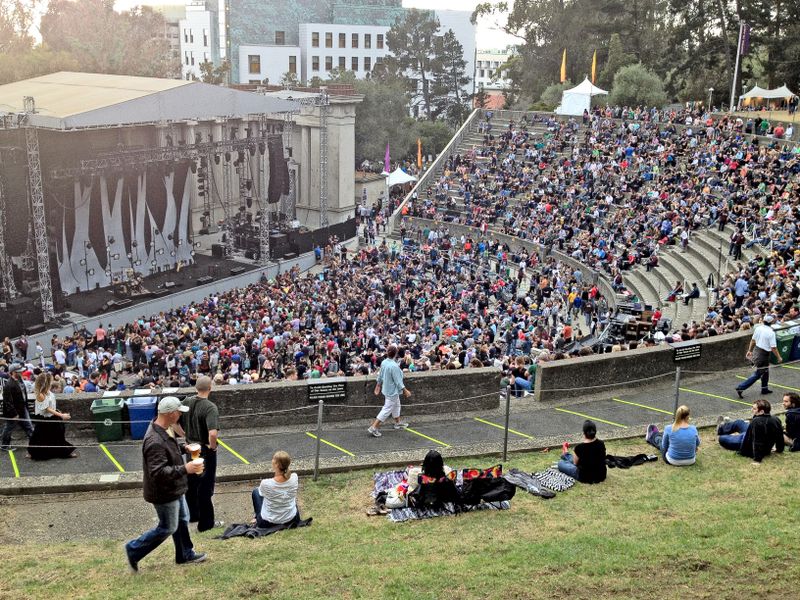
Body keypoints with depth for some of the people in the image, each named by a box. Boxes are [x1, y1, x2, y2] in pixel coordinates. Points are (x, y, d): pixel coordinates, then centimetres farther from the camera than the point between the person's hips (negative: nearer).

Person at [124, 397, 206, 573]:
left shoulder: (164, 429, -1)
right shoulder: (155, 441, -34)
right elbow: (158, 472, -37)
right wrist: (185, 469, -36)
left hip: (174, 488, 10)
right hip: (164, 493, -10)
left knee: (182, 519, 21)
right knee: (167, 527, 6)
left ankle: (185, 554, 37)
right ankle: (134, 550, 20)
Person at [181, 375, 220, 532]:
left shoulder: (186, 402, -4)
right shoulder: (210, 407, -24)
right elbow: (213, 433, -37)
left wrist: (185, 435, 13)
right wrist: (213, 446, -18)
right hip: (205, 451, -6)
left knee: (191, 484, 22)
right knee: (205, 488, 6)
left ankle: (193, 515, 38)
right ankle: (206, 523, 16)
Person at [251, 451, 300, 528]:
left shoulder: (266, 484, -30)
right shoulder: (294, 478, -21)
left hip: (268, 523, -2)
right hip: (291, 520, 2)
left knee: (256, 491, 22)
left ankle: (258, 518, 33)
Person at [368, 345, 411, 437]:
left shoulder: (384, 362, -5)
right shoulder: (394, 366, -29)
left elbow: (380, 376, 8)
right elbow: (398, 381, -23)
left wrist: (378, 385, 21)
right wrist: (405, 391, -13)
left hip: (387, 388, 9)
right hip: (393, 391, -9)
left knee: (396, 405, 26)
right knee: (387, 409, -2)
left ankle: (398, 423, 43)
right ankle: (373, 428, -3)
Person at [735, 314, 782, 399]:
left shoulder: (758, 328, -1)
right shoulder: (771, 332, -21)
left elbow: (753, 340, 9)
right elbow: (773, 348, -18)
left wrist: (749, 350, 20)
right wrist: (779, 358, -6)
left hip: (756, 350, 8)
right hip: (763, 355, -8)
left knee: (765, 371, 24)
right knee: (757, 374, 2)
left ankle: (764, 388, 36)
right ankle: (741, 388, -2)